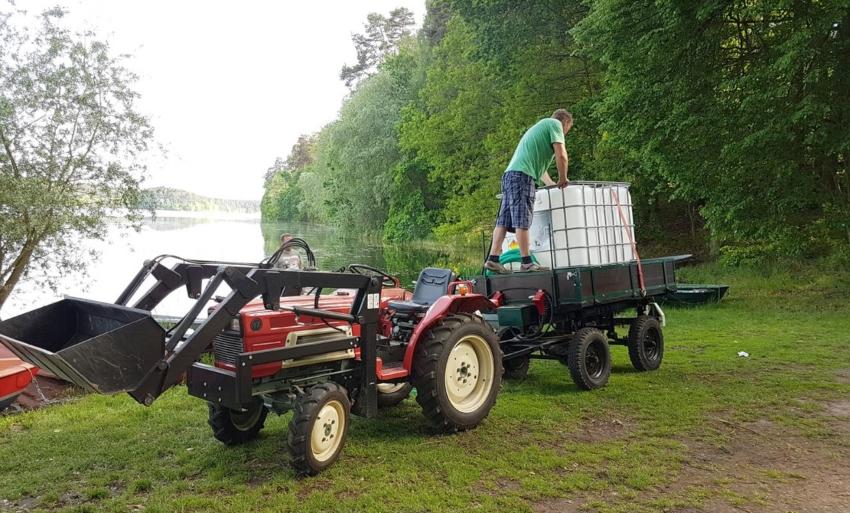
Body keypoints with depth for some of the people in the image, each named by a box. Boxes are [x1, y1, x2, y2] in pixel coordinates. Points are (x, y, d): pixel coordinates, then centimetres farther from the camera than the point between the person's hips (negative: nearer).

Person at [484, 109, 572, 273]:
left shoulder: (540, 126, 34)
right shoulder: (555, 124, 6)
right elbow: (561, 156, -6)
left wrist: (552, 184, 37)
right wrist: (563, 179, 7)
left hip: (509, 174, 9)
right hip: (522, 175, -9)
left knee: (504, 220, 3)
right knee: (522, 221, -10)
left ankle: (493, 259, -1)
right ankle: (526, 262, -9)